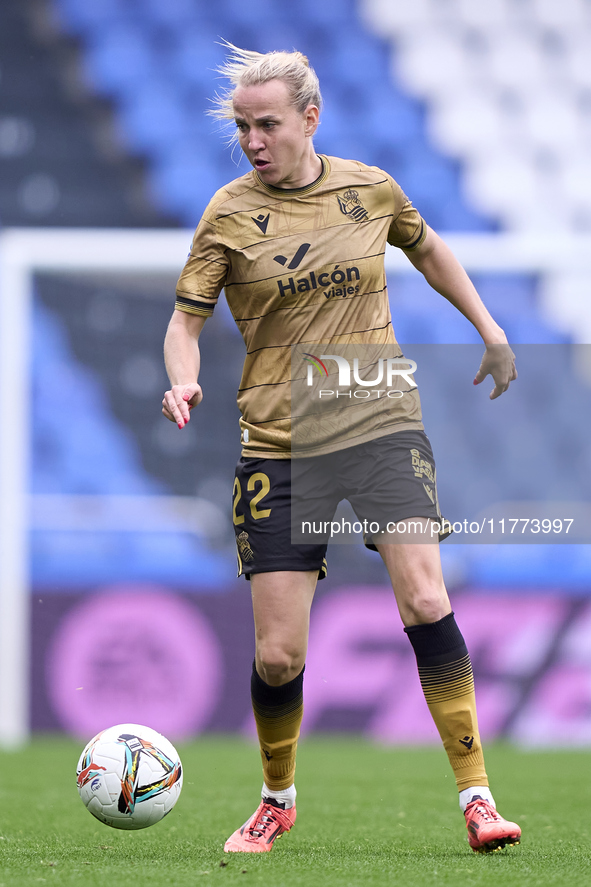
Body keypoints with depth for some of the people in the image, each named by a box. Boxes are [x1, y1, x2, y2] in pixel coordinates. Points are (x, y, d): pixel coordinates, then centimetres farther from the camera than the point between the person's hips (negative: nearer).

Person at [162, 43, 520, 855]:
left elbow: (427, 248, 24)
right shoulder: (229, 214, -2)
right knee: (278, 655, -3)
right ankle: (277, 800, 24)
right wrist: (184, 380, -21)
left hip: (382, 426, 1)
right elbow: (186, 318, 0)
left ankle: (477, 796, -10)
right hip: (279, 447, -1)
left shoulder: (370, 189, 4)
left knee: (426, 603, -19)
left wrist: (489, 330, 25)